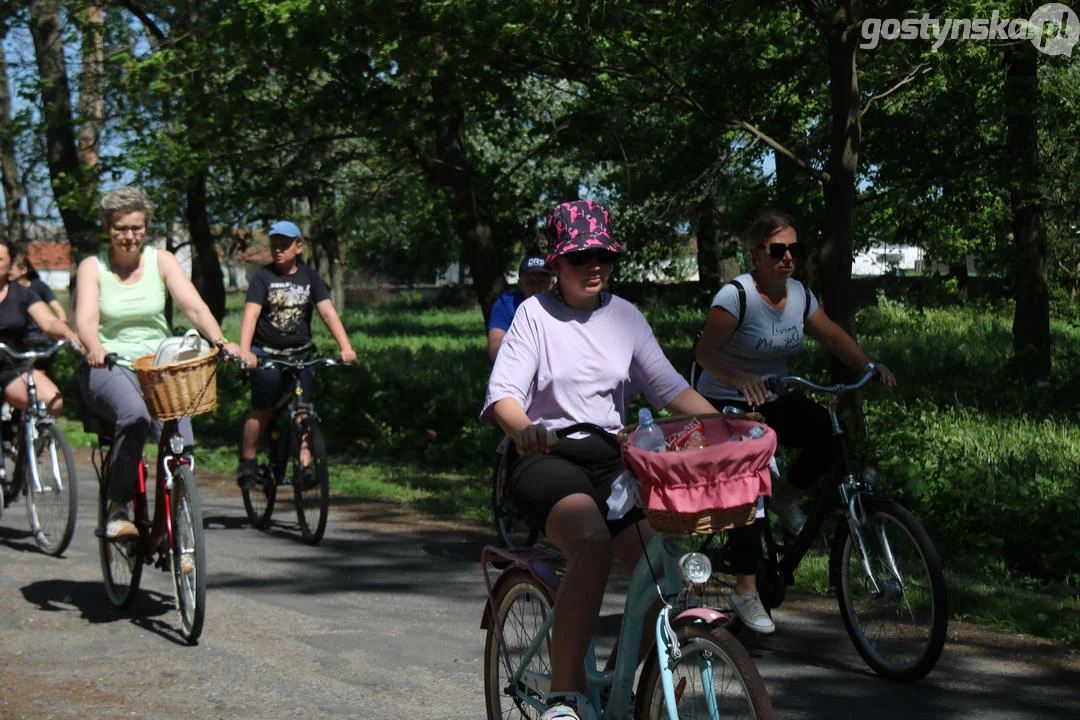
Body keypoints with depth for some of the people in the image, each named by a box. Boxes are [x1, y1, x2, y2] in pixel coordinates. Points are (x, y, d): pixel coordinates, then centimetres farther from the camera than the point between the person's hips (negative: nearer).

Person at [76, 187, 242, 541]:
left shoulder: (161, 261, 5)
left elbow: (194, 306, -7)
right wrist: (95, 349, -37)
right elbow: (85, 319, -14)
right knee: (134, 415, -35)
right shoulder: (92, 267, 2)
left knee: (180, 436, -23)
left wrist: (221, 341, -27)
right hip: (109, 367, -2)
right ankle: (117, 511, -24)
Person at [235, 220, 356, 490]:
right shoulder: (263, 277, -1)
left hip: (301, 353, 2)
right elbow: (251, 314, -12)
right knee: (262, 410, -4)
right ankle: (247, 464, 9)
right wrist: (245, 351, -27)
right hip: (266, 353, -2)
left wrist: (345, 347, -16)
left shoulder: (310, 277, 7)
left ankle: (305, 464, -6)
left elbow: (328, 312, -2)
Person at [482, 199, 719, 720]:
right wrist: (523, 429, -35)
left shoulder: (625, 317, 11)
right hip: (546, 458, -5)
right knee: (592, 543, -36)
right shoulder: (536, 313, -2)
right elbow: (503, 392, -13)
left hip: (611, 461, 5)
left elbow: (669, 388, 8)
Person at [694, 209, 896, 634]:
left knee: (830, 434, -22)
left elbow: (833, 338, 10)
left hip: (774, 401, 5)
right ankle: (745, 590, -5)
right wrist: (740, 378, -46)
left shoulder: (800, 295, -1)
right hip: (726, 406, -5)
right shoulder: (737, 295, -19)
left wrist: (870, 366, -7)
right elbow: (705, 352, -27)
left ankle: (786, 500, 5)